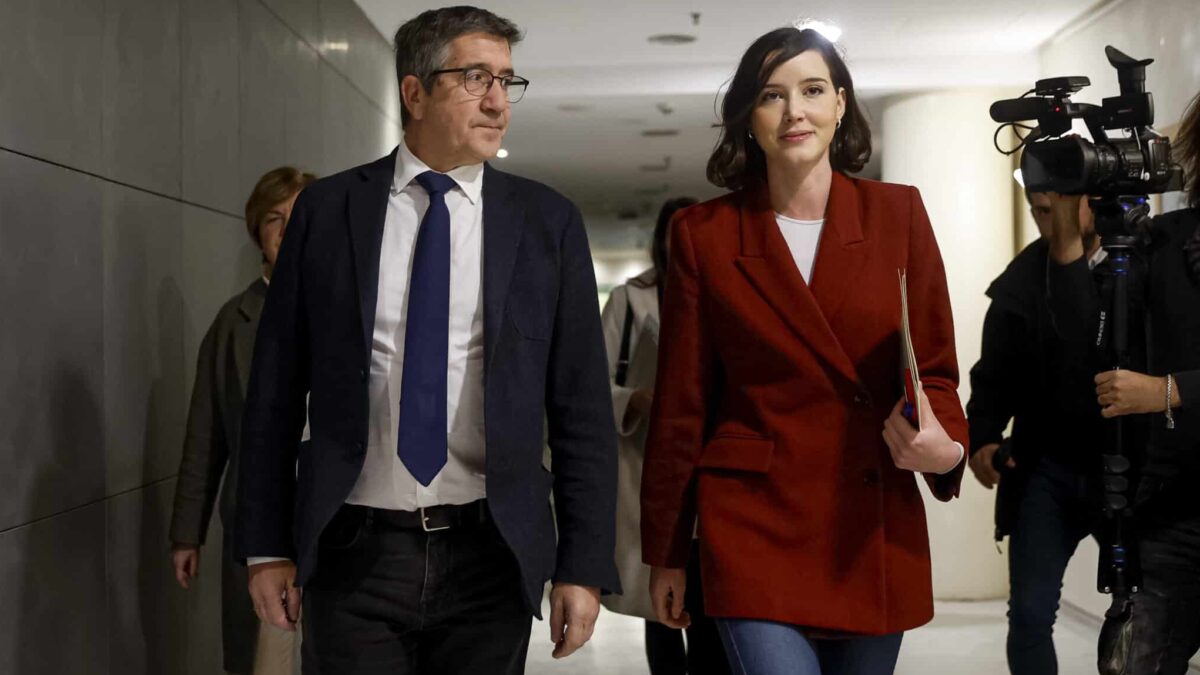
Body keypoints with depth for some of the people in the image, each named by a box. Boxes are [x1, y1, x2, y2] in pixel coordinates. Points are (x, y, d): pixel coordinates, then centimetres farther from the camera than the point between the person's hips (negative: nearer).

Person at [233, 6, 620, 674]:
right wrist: (267, 545, 3)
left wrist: (585, 566, -3)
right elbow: (275, 389, 5)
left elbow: (582, 409, 1)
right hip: (355, 551, 0)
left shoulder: (548, 221, 2)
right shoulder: (327, 210, 2)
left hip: (491, 555, 1)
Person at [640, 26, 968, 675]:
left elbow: (934, 365, 7)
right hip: (756, 526, -2)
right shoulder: (703, 232, 0)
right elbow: (680, 402, 3)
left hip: (876, 530, 3)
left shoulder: (898, 213, 3)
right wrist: (665, 552, 7)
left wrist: (944, 446, -15)